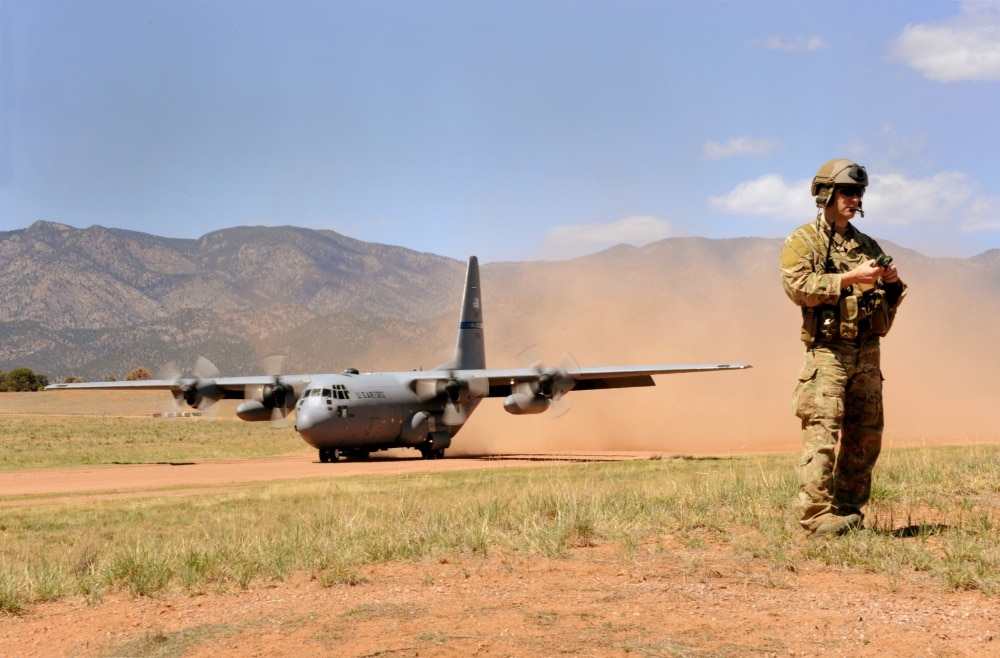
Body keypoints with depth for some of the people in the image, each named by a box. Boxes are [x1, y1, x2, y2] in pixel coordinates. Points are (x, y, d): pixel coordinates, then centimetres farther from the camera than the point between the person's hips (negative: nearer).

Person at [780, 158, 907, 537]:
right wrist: (851, 278, -18)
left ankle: (848, 511, 15)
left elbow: (889, 299, 23)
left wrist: (893, 282, -1)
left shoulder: (867, 245, 20)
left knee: (866, 437, 6)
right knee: (821, 434, -13)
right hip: (828, 352, -6)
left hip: (868, 353, 7)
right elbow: (798, 287, -15)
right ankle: (817, 516, -14)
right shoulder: (802, 241, 1)